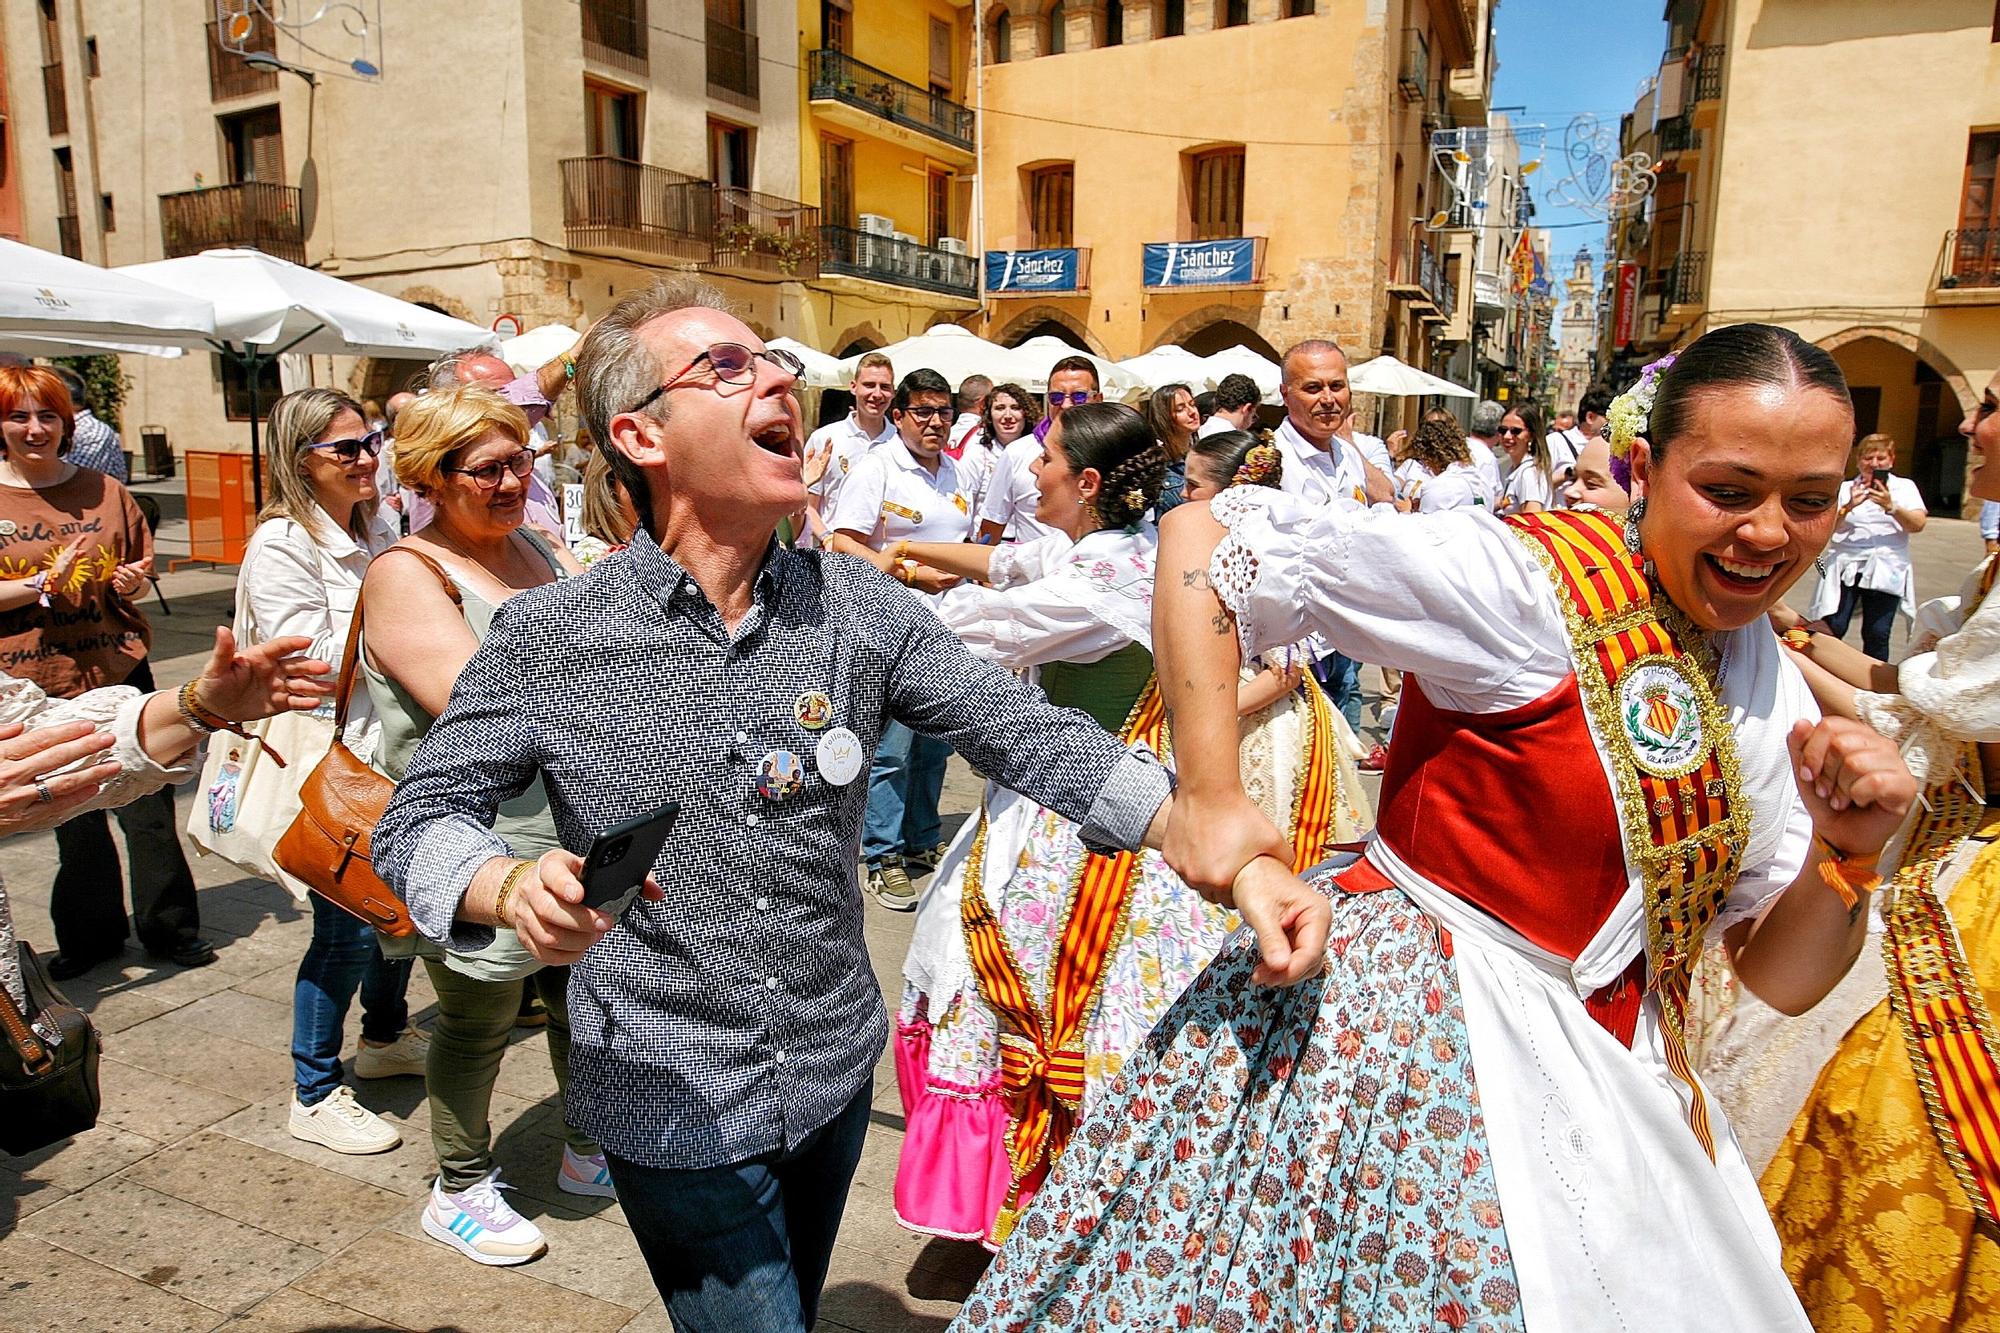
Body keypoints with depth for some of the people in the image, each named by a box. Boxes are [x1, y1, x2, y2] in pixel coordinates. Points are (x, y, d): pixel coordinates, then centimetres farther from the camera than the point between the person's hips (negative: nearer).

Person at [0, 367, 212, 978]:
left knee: (148, 808, 2)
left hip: (118, 669, 1)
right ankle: (89, 934, 29)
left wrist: (133, 582, -7)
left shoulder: (103, 491, 4)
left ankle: (170, 928, 17)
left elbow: (139, 567, 14)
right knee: (72, 818, 11)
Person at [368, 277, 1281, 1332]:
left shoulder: (860, 606, -8)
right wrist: (513, 889, -29)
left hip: (836, 1075, 4)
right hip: (671, 1111, -3)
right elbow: (419, 817, -6)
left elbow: (1028, 736, -13)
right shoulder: (548, 639, -13)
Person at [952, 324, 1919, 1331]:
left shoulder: (1768, 687, 3)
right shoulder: (1533, 581, -19)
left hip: (1605, 1085, 7)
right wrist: (1207, 794, -27)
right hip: (1421, 1029, -7)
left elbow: (1782, 980, 6)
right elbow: (1203, 534, -23)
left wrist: (1846, 850, -14)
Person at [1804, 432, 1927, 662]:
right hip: (1846, 567, 0)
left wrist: (1891, 506, -20)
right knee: (1832, 628, -7)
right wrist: (1848, 506, -17)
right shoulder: (1845, 488, 9)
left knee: (1877, 634, 0)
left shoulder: (1905, 487, 10)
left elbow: (1918, 524, -5)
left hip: (1885, 571, 1)